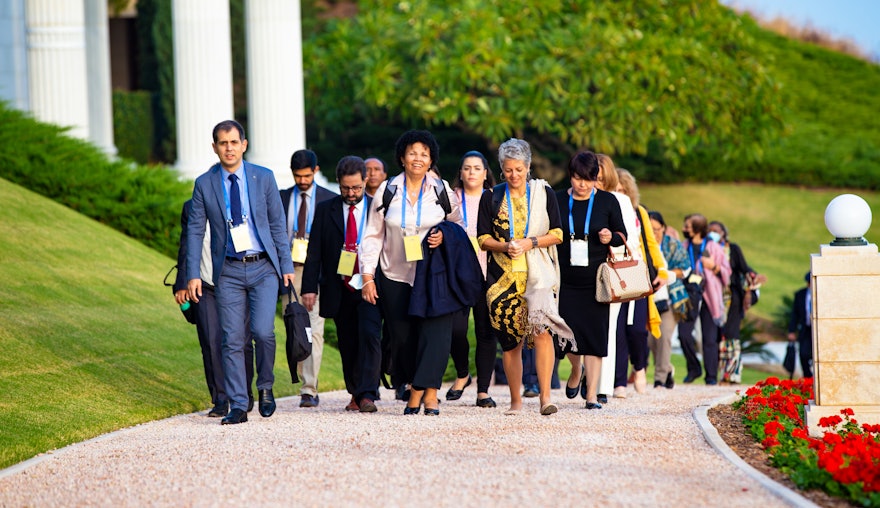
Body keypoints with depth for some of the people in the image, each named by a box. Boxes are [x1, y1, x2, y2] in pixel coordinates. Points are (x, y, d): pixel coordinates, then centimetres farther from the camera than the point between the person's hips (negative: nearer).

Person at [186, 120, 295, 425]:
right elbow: (195, 231, 4)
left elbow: (277, 224, 7)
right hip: (228, 271, 1)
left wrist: (287, 266, 3)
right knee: (232, 340, -2)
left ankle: (265, 386, 10)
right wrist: (193, 275, -3)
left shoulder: (263, 178, 2)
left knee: (263, 330, -16)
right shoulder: (205, 184, 2)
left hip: (263, 267, -1)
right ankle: (237, 407, 5)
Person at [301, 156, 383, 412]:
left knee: (369, 334, -18)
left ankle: (367, 395, -18)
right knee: (348, 344, 8)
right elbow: (314, 251, 4)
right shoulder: (325, 210, 6)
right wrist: (309, 286, -4)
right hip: (339, 289, 2)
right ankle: (355, 393, 21)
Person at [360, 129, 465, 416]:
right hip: (395, 275, 1)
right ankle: (414, 387, 15)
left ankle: (428, 390, -15)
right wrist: (368, 276, 0)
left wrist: (445, 237, -9)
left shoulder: (442, 191, 4)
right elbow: (373, 236, 7)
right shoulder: (387, 191, 4)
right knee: (402, 336, 2)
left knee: (434, 330, -14)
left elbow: (459, 227, 14)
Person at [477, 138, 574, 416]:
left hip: (538, 273, -2)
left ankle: (545, 395, -21)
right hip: (503, 275, 2)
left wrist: (529, 243, -11)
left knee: (540, 329, -21)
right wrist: (505, 247, -13)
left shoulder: (544, 193, 7)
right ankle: (516, 401, 12)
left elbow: (557, 234, 4)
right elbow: (483, 238, 6)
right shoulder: (491, 198, 9)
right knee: (510, 339, 2)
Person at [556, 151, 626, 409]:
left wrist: (611, 237, -13)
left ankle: (592, 395, -1)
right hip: (565, 279, 1)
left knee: (595, 335, -4)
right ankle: (577, 371, 31)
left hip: (595, 279, -1)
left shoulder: (607, 201, 2)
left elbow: (622, 235, 10)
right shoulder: (558, 200, 4)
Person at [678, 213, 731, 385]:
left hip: (708, 295, -2)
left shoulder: (713, 247, 4)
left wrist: (713, 266, -9)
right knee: (684, 333, -10)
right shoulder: (684, 247, 9)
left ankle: (711, 375, 3)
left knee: (710, 338, -3)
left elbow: (726, 272, 8)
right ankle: (694, 368, 10)